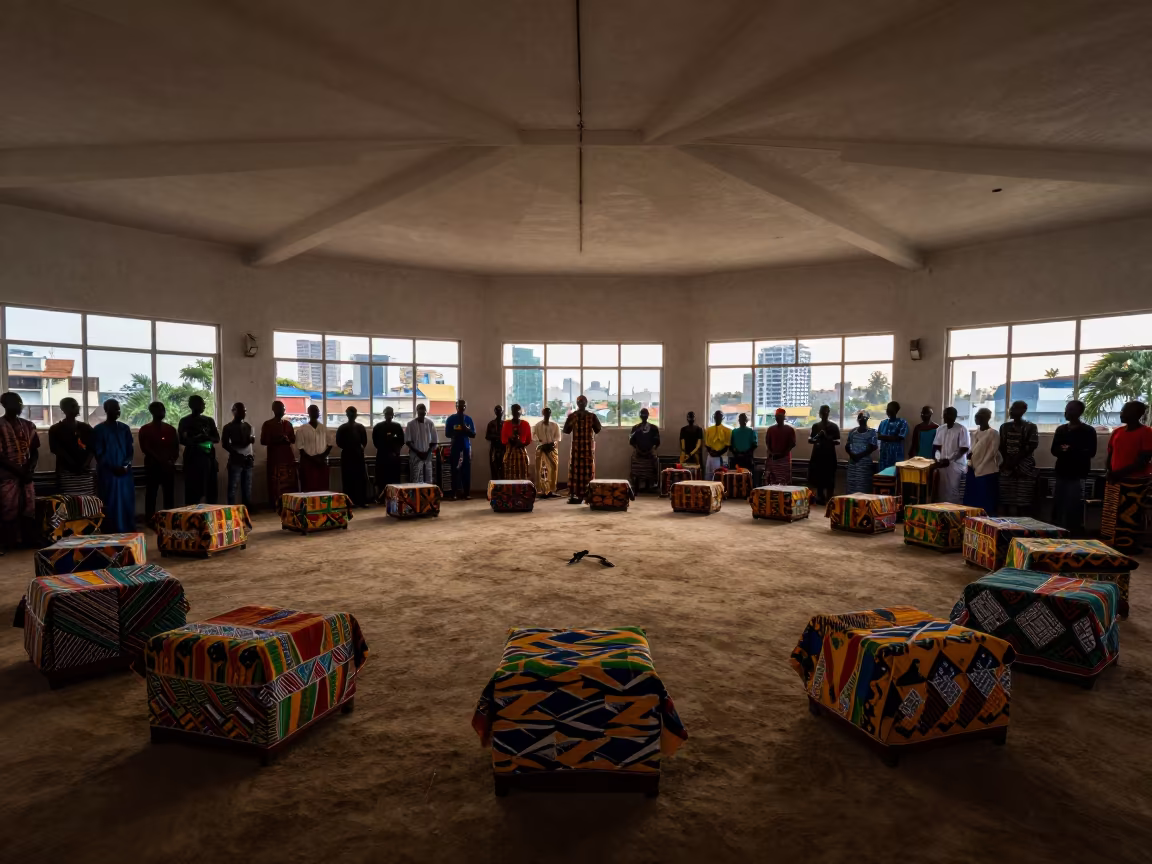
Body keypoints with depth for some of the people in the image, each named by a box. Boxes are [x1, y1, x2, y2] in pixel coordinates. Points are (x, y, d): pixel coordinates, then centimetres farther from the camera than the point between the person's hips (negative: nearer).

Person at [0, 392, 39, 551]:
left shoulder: (28, 425, 12)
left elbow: (34, 450, 14)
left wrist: (30, 469, -2)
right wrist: (18, 470, -13)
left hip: (26, 475, 5)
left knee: (29, 510, 4)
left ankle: (29, 542, 11)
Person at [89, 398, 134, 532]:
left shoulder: (125, 428, 10)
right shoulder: (99, 429, 0)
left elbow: (130, 450, 10)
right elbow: (98, 453, -4)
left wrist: (126, 465, -7)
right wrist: (113, 467, -13)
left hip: (125, 472, 3)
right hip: (107, 473, -3)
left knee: (126, 502, 3)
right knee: (110, 504, -2)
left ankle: (127, 532, 9)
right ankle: (110, 534, 4)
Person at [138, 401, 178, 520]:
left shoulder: (171, 429, 13)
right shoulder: (145, 429, 2)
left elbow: (176, 448, 12)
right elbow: (145, 448, -7)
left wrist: (172, 460, -6)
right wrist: (160, 460, -15)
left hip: (169, 466, 3)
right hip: (152, 466, -3)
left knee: (169, 494, 4)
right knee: (151, 494, -3)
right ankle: (149, 520, 0)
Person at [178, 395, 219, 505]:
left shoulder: (209, 420, 15)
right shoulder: (185, 421, 3)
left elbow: (217, 438, 11)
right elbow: (182, 440, -5)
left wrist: (208, 438, -10)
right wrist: (196, 439, -22)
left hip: (208, 457, 4)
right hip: (192, 458, -4)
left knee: (211, 489, 3)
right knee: (193, 491, -8)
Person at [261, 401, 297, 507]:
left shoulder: (288, 424, 14)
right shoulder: (267, 424, 2)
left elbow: (294, 439, 15)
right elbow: (263, 441, -2)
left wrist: (287, 439, -7)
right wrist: (276, 440, -18)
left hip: (288, 456, 4)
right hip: (274, 457, -4)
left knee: (290, 482, 0)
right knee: (276, 483, -6)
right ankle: (277, 505, -3)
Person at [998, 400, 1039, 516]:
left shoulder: (1030, 427, 0)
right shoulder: (1005, 427, 13)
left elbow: (1032, 446, -7)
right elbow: (1001, 446, 11)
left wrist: (1015, 460, -13)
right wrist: (1006, 461, -5)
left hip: (1025, 468, -4)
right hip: (1007, 467, 4)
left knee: (1023, 501, -6)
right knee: (1006, 500, 0)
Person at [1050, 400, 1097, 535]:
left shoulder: (1088, 431, 0)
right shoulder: (1061, 429, 13)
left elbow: (1091, 452, -7)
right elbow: (1054, 450, 12)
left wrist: (1072, 450, -21)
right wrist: (1062, 450, -11)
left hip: (1078, 475, -4)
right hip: (1061, 473, 4)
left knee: (1073, 508, -7)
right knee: (1057, 506, 4)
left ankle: (1074, 533, 0)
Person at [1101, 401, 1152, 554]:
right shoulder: (1117, 432, 10)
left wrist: (1120, 473, -18)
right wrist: (1110, 472, -2)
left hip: (1136, 482, -6)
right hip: (1114, 481, 6)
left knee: (1130, 515, -3)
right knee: (1111, 515, 9)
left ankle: (1129, 546, 6)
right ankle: (1111, 544, 16)